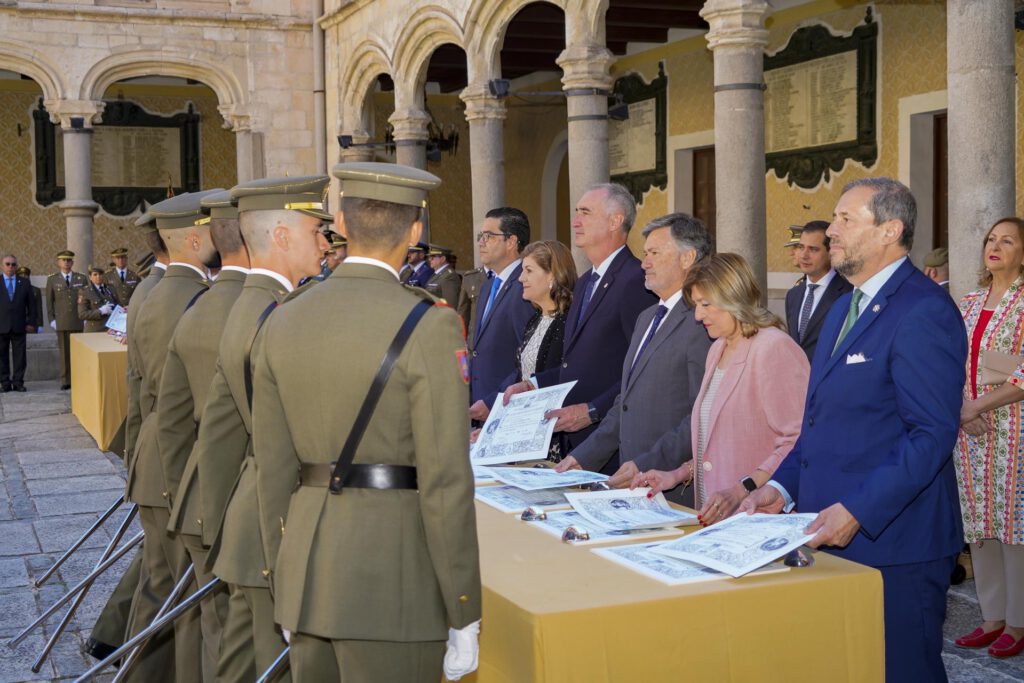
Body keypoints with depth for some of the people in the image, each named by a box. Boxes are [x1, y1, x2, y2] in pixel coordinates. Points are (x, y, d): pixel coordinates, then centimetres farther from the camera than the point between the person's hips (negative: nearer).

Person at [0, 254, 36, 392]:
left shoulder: (24, 282, 9)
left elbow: (31, 304, 10)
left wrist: (31, 322, 3)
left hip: (19, 326, 1)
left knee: (20, 356, 1)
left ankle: (18, 382, 6)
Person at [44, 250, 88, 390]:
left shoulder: (81, 278, 9)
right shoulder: (52, 280, 9)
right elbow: (49, 302, 8)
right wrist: (51, 319, 0)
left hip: (79, 321, 0)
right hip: (61, 323, 0)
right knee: (64, 352, 0)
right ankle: (65, 381, 4)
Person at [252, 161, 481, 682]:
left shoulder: (283, 323, 5)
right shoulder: (429, 326, -12)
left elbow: (274, 472, 9)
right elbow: (445, 480, -15)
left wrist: (285, 590, 18)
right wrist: (463, 615, -7)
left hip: (308, 567, 6)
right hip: (395, 581, -6)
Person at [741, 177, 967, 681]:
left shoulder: (923, 312, -14)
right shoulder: (845, 308, 16)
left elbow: (932, 435, -20)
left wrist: (856, 511, -24)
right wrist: (782, 487, 7)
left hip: (890, 544, -9)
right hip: (830, 537, 9)